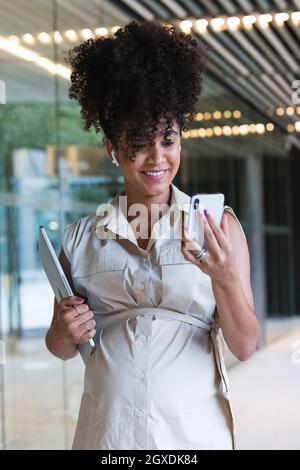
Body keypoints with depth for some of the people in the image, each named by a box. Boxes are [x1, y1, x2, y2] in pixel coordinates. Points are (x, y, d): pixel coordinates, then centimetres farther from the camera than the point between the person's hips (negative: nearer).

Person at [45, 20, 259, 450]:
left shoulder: (218, 226, -3)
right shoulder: (81, 238, 1)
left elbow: (244, 346, -7)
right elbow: (61, 349, 11)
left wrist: (226, 279, -24)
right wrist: (65, 333, -11)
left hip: (194, 431, -1)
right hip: (107, 431, 1)